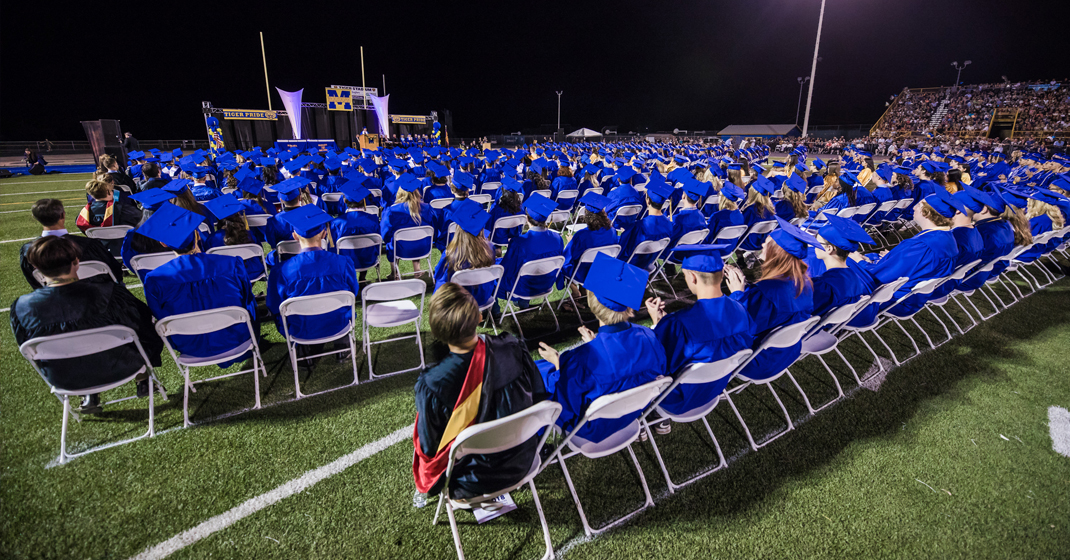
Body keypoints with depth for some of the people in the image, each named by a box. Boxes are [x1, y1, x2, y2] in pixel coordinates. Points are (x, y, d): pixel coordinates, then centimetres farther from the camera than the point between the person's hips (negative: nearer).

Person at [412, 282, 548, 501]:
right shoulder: (512, 348, -21)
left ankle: (425, 491, 43)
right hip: (523, 463, 3)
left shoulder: (431, 384, -30)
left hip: (474, 482, -3)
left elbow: (429, 448, -14)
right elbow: (539, 399, -5)